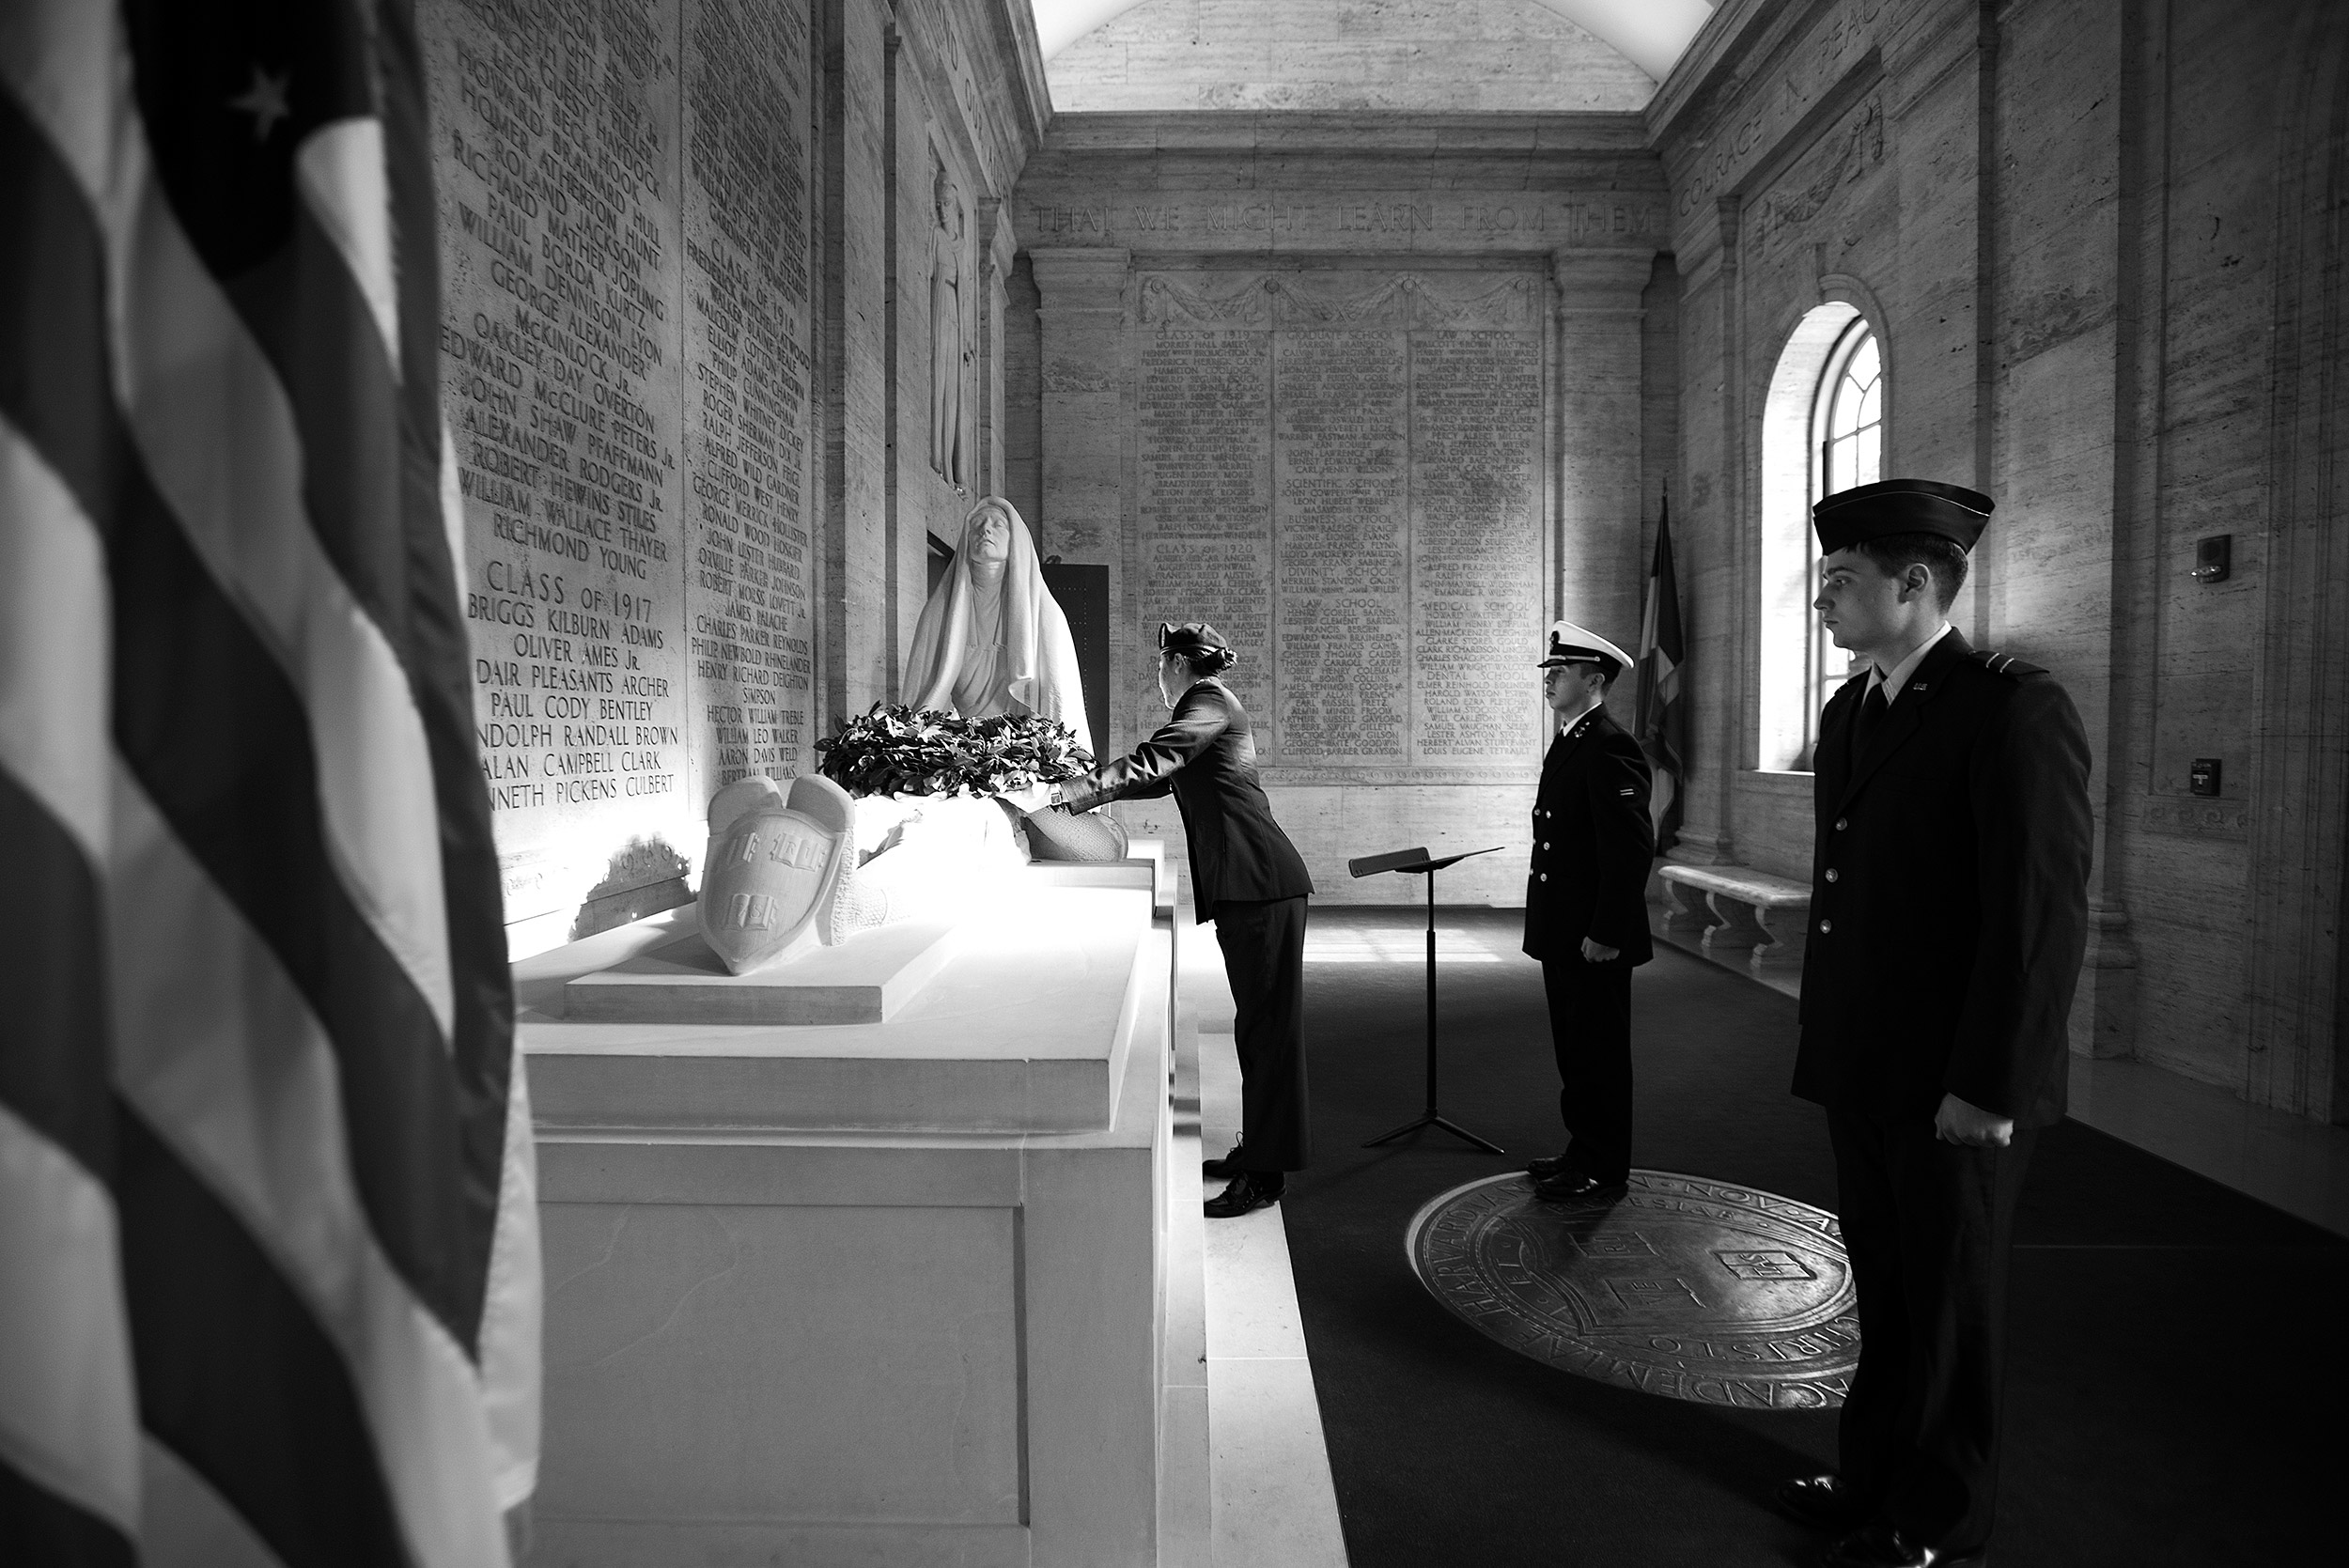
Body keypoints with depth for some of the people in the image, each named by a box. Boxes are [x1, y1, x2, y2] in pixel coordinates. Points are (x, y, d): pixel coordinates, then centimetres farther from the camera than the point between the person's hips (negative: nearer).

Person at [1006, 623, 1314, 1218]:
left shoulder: (1206, 704, -9)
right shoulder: (1212, 706, 22)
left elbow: (1146, 767, -21)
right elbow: (1162, 777, 31)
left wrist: (1053, 796, -21)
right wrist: (1078, 792, 31)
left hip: (1260, 884, -10)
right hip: (1248, 885, 10)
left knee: (1268, 1026, -5)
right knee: (1258, 1023, 14)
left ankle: (1264, 1176, 1)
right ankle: (1257, 1152, 24)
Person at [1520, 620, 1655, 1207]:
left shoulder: (1610, 748, -17)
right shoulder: (1569, 742, 14)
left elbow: (1632, 847, -23)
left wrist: (1606, 935, -21)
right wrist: (1550, 925, 16)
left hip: (1595, 942, -10)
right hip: (1562, 934, 10)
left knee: (1600, 1054, 3)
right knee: (1575, 1049, 19)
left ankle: (1605, 1174, 17)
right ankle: (1583, 1152, 32)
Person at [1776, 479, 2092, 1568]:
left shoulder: (2013, 709, -15)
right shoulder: (1847, 713, 9)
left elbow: (2044, 915, -18)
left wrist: (1987, 1087, -18)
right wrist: (1823, 1044, 12)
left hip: (1954, 1092, -7)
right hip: (1862, 1075, 7)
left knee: (1948, 1310, 12)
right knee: (1886, 1294, 20)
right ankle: (1873, 1478, 37)